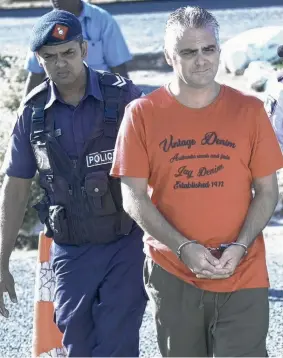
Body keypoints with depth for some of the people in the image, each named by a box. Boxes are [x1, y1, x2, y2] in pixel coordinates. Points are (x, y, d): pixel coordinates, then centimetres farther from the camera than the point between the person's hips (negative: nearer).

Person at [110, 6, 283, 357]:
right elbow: (133, 197, -3)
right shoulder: (143, 114, -1)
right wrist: (184, 248, -14)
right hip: (172, 275, 1)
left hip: (242, 275, 0)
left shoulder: (249, 111, 1)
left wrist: (239, 247, -12)